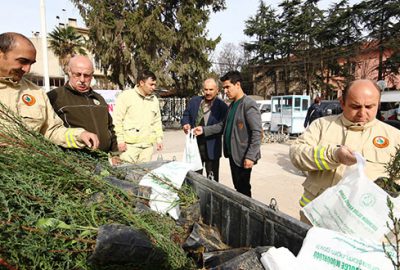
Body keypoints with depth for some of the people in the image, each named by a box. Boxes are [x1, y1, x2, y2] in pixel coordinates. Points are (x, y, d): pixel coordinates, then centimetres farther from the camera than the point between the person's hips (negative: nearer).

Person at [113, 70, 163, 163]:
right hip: (130, 144, -5)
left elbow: (157, 121, 21)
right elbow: (117, 120, -4)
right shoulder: (126, 96, -1)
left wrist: (159, 139, 13)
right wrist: (120, 140, -9)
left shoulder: (154, 99, 16)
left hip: (148, 144, 5)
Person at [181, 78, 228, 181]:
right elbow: (186, 115, 15)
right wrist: (185, 124, -6)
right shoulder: (194, 101, 6)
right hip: (194, 145, 4)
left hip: (211, 148, -4)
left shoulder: (222, 106, -11)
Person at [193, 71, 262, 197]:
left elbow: (257, 132, -19)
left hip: (243, 156, -8)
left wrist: (250, 156, -23)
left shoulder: (249, 104, -15)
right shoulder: (232, 105, 13)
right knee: (237, 187, 17)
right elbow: (224, 125, 14)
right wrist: (204, 130, 2)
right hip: (232, 154, 8)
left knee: (244, 189, 3)